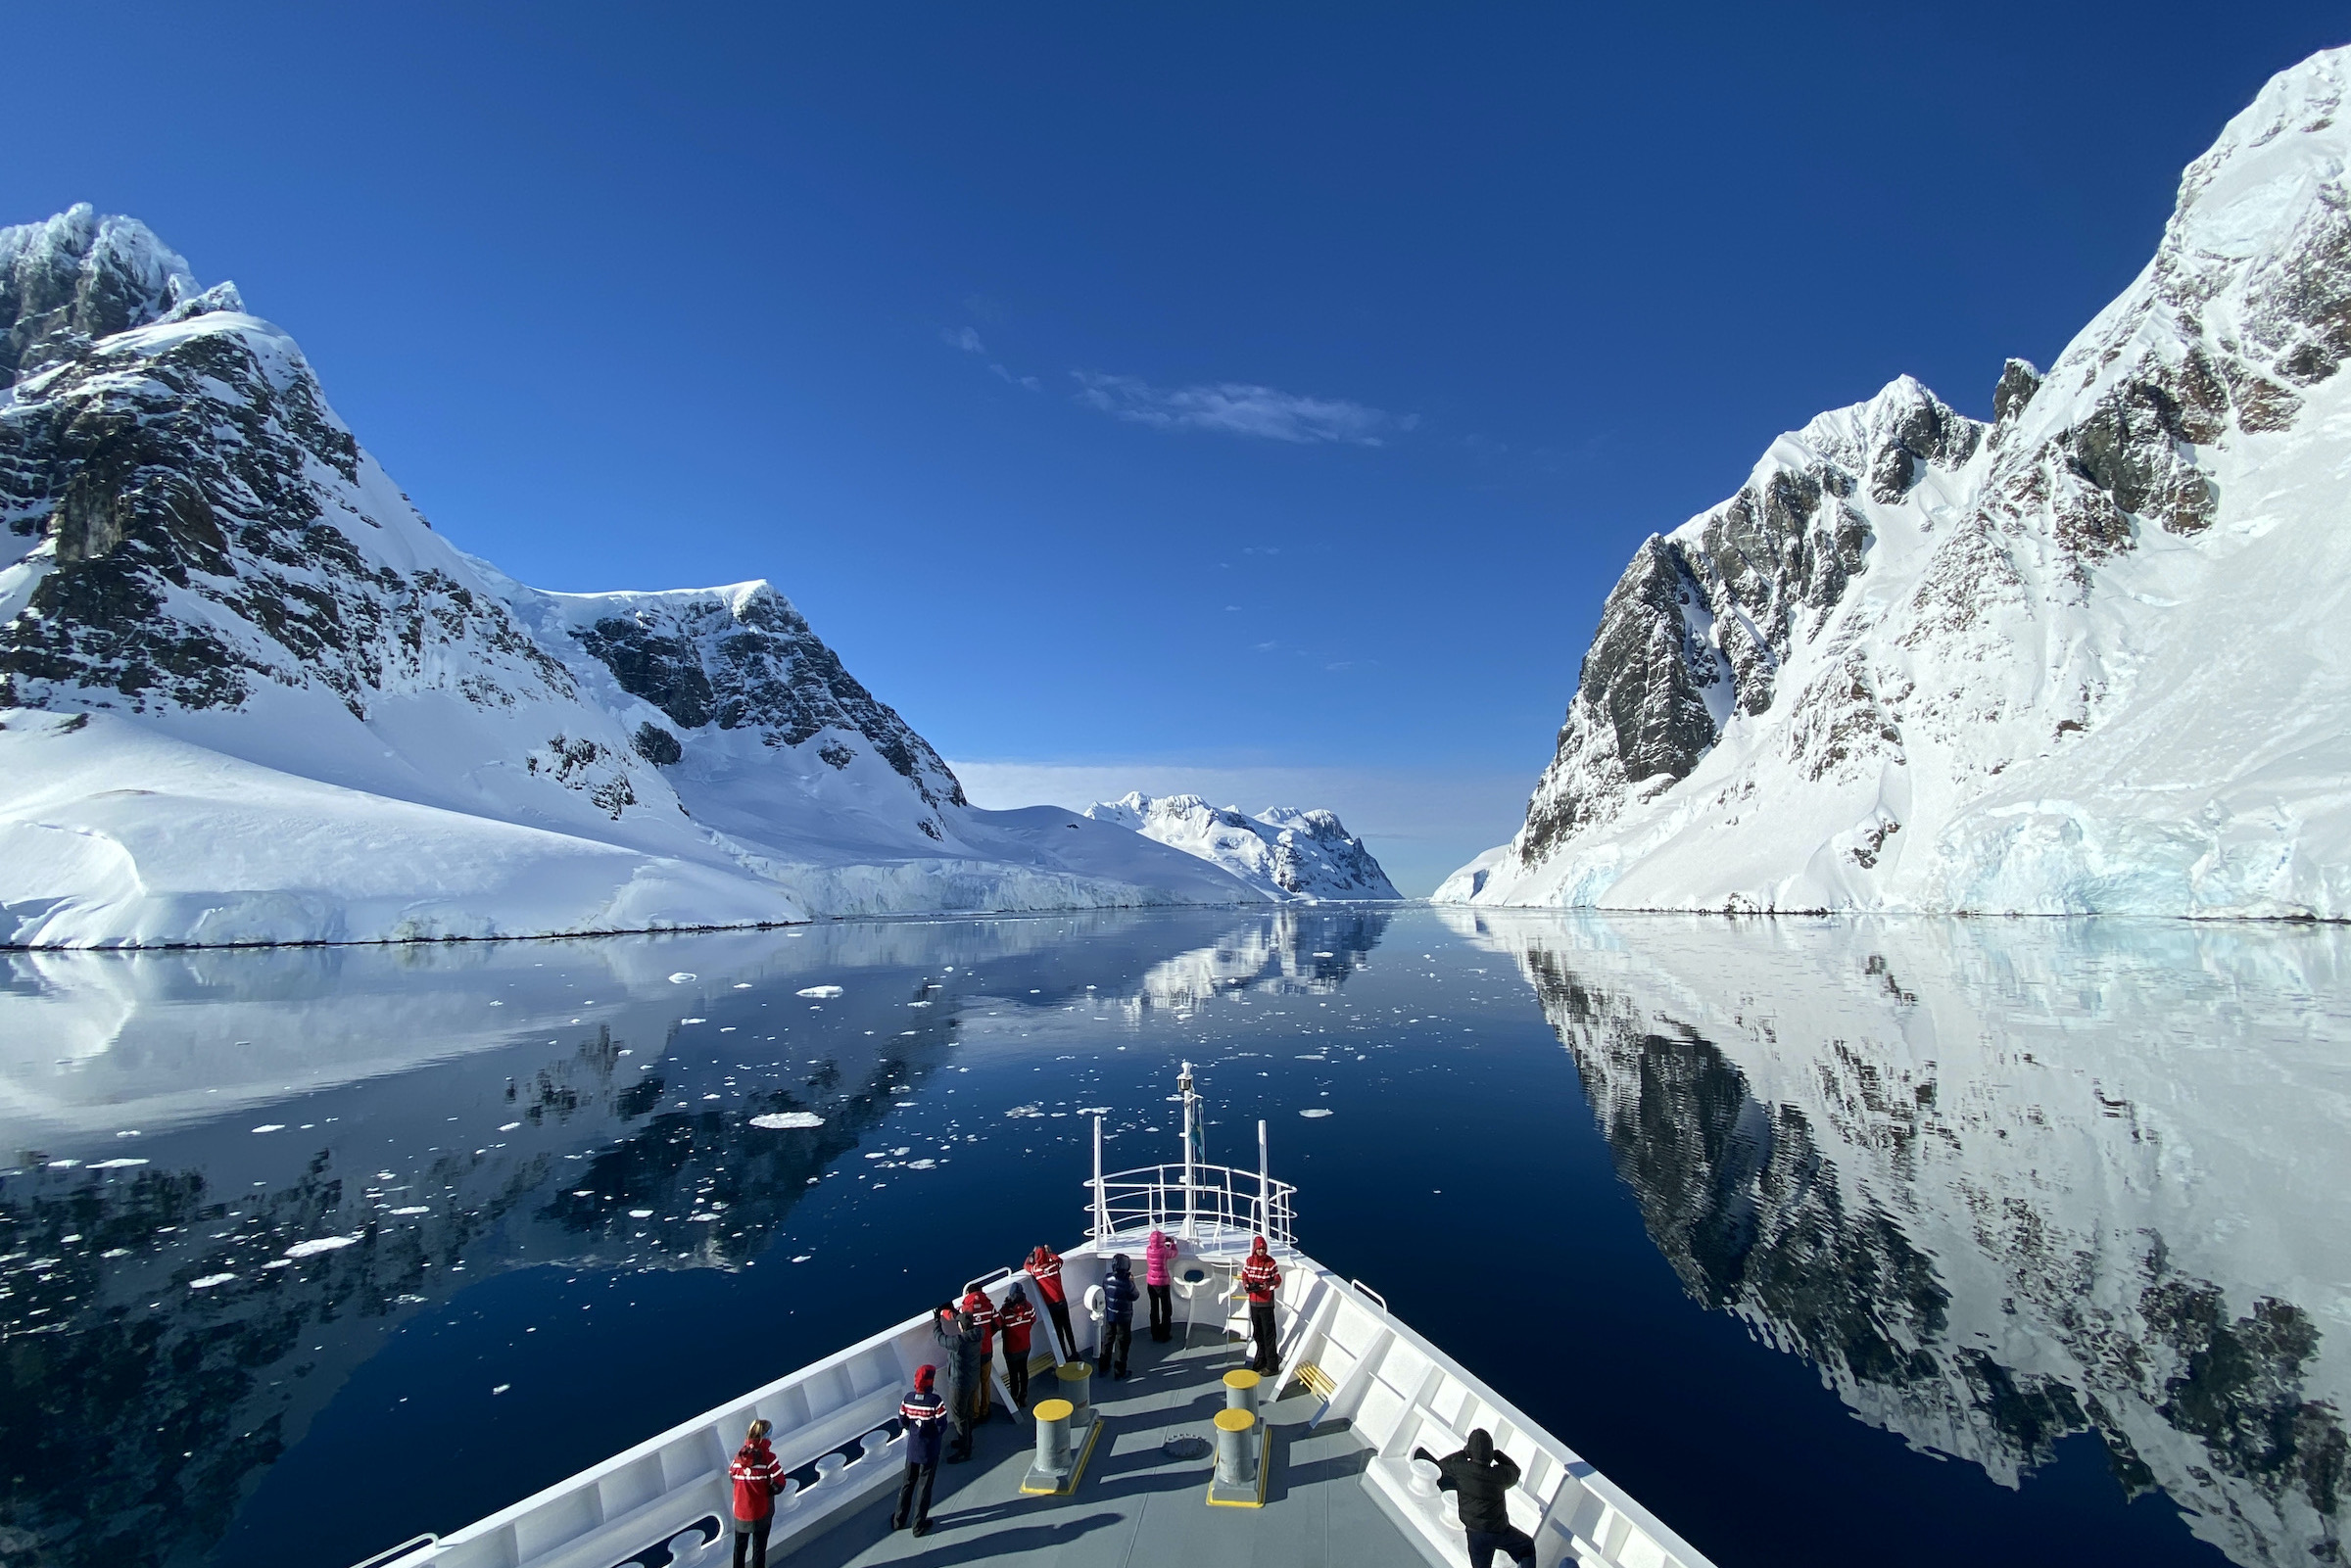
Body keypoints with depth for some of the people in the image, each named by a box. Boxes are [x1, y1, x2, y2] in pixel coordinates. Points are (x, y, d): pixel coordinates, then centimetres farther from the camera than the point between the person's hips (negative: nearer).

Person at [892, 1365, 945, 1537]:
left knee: (907, 1483, 21)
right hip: (929, 1450, -4)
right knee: (924, 1487, 11)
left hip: (912, 1448, 4)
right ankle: (919, 1525, 21)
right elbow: (942, 1424, -21)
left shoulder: (908, 1399, -10)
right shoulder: (935, 1401, -24)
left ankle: (899, 1520, 33)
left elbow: (902, 1421, 0)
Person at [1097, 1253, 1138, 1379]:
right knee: (1122, 1343, 10)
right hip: (1123, 1318, -5)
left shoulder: (1107, 1280, -11)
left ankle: (1104, 1368, 31)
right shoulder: (1127, 1283, -25)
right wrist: (1132, 1282, -1)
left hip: (1109, 1316, 5)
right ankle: (1120, 1371, 18)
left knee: (1108, 1340, 20)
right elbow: (1134, 1296, -12)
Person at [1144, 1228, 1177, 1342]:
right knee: (1166, 1309, 11)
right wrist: (1172, 1243, 14)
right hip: (1162, 1283, -5)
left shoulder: (1148, 1249, -8)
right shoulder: (1164, 1251, -21)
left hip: (1150, 1283, 5)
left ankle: (1155, 1334, 25)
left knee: (1154, 1308, 17)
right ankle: (1164, 1336, 15)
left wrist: (1165, 1241, 21)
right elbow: (1174, 1253, -1)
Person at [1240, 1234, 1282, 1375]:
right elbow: (1244, 1276, 10)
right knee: (1257, 1333, 17)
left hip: (1266, 1303, -5)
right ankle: (1260, 1360, 31)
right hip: (1253, 1302, 5)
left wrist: (1267, 1285, -25)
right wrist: (1246, 1285, -11)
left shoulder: (1271, 1262, -11)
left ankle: (1270, 1365, 4)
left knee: (1268, 1334, -3)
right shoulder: (1249, 1261, 2)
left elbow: (1278, 1281, -8)